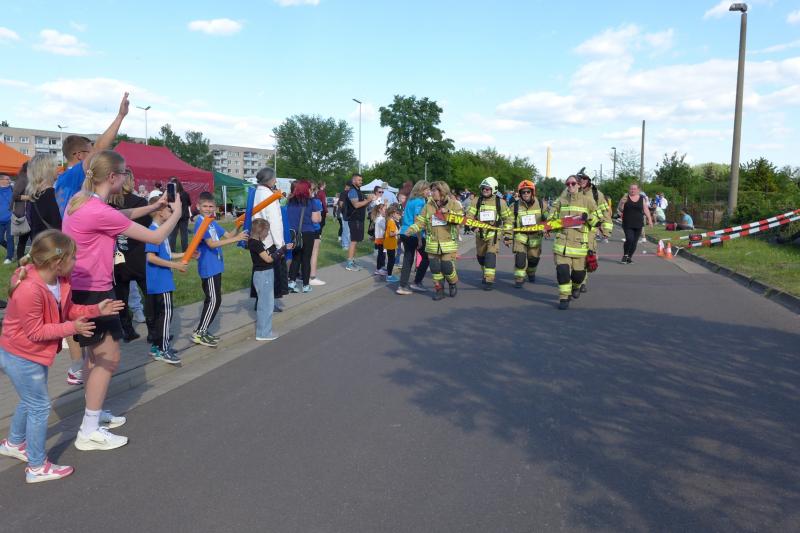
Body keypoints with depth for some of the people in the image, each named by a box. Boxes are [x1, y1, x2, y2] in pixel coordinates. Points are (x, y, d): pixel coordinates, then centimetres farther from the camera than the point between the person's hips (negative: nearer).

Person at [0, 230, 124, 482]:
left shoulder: (60, 279, -8)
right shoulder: (28, 290, -34)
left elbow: (68, 310, 4)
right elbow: (35, 331, -26)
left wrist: (96, 309, -8)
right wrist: (71, 328, -30)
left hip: (33, 353, 9)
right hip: (20, 357, -9)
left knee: (31, 401, 26)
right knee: (40, 406, 0)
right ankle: (37, 467, 14)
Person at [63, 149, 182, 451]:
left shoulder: (80, 201, 5)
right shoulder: (100, 212, -25)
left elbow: (120, 216, 24)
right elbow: (156, 237, -18)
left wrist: (152, 207, 13)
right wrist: (176, 212, -1)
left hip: (80, 289, 10)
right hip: (92, 292, -10)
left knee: (96, 354, 21)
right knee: (108, 357, -1)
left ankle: (93, 414, 34)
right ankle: (89, 432, 5)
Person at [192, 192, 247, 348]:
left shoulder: (213, 223, 11)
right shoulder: (200, 222, -16)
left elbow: (228, 235, 15)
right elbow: (211, 244, -24)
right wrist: (236, 239, -26)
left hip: (215, 266, 9)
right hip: (208, 268, -9)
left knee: (211, 300, 14)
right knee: (214, 300, -8)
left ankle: (202, 331, 23)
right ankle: (198, 333, -2)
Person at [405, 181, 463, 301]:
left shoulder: (454, 204, -1)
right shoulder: (428, 206, 6)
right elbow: (420, 222, 1)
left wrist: (449, 213, -18)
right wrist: (410, 230, -13)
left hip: (448, 244, -3)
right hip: (432, 244, 3)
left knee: (447, 267, -5)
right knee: (435, 268, 5)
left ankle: (453, 284, 24)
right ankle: (439, 289, 22)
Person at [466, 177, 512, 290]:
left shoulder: (500, 202, -2)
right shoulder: (478, 201, 4)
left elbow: (508, 218, 4)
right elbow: (470, 215, -1)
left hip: (494, 233, -4)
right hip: (480, 233, 4)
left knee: (490, 255, -16)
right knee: (481, 256, 15)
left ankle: (489, 280, -14)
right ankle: (486, 274, 38)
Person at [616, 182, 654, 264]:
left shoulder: (642, 199, 8)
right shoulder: (625, 198, 2)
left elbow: (646, 210, 13)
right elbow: (619, 209, 1)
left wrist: (649, 220, 7)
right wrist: (622, 203, -17)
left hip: (638, 224, 3)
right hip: (628, 224, -2)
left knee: (634, 241, 3)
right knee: (629, 239, -17)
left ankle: (629, 257, 18)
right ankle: (625, 255, 4)